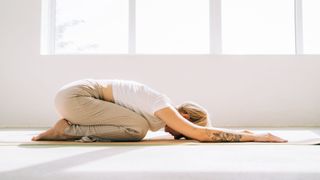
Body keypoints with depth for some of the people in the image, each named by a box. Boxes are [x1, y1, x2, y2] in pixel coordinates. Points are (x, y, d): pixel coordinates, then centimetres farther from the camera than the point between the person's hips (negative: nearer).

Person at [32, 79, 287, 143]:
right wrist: (255, 136, -21)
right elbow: (201, 134, -27)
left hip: (72, 94, 9)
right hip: (73, 96, -9)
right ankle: (67, 129, -9)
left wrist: (240, 132, 15)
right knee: (137, 128, -19)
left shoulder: (164, 112, 12)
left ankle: (70, 129, 9)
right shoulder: (163, 108, -16)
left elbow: (201, 128, 22)